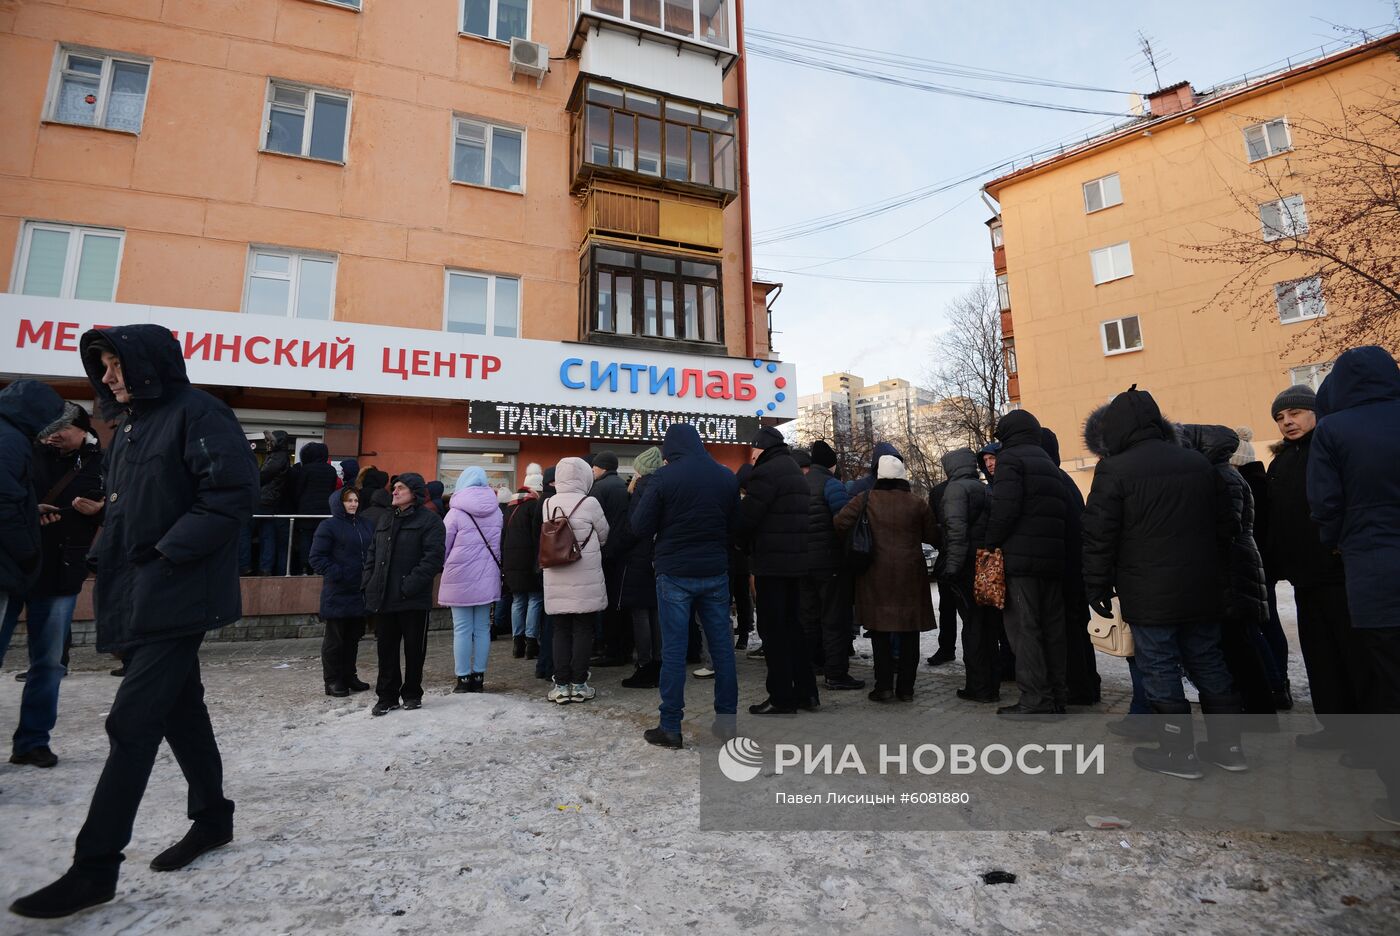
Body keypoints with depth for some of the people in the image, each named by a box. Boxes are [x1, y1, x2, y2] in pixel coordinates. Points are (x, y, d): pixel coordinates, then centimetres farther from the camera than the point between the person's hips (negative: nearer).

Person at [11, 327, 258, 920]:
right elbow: (123, 510, 25)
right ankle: (212, 817, 30)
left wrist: (166, 556, -19)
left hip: (176, 598, -9)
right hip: (136, 598, 9)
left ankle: (95, 867, 4)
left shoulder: (197, 413, -10)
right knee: (179, 709, 16)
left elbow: (234, 494, -20)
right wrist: (103, 563, 11)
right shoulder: (131, 425, 18)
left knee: (133, 723, -7)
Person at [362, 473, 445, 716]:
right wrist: (368, 582, 5)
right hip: (382, 598, 6)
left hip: (413, 600, -6)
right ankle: (387, 696, 23)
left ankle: (412, 693, 23)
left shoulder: (429, 520, -7)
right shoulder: (385, 520, 16)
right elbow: (372, 553, 20)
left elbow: (433, 557, -15)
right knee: (386, 648, 11)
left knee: (414, 649, 7)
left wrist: (411, 585, -21)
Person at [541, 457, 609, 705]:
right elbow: (603, 536, 2)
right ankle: (579, 684, 11)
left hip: (556, 582, 3)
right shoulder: (590, 503, -10)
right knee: (583, 631, 6)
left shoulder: (547, 504, 1)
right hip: (586, 581, -3)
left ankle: (561, 685, 12)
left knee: (560, 631, 10)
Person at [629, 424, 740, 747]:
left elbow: (641, 528, -7)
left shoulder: (664, 477, -10)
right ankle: (727, 718, 21)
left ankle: (670, 727, 9)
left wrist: (638, 499, 8)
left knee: (673, 650, 3)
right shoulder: (726, 476, 4)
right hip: (716, 572, 4)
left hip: (675, 574, -4)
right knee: (722, 646, 11)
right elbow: (733, 524, 12)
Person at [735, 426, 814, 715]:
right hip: (797, 560, 9)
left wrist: (742, 541, 5)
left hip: (772, 561, -9)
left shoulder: (766, 473, -13)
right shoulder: (795, 471, 17)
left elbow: (745, 517, -17)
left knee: (773, 630, 0)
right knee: (793, 626, 16)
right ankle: (806, 692, 23)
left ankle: (782, 697, 6)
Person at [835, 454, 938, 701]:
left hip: (876, 573, -1)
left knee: (880, 630, 8)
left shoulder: (865, 499, -5)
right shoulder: (917, 502, -1)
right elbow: (932, 535, 6)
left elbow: (840, 523, -12)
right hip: (910, 575, 1)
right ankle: (905, 688, 15)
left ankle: (883, 686, 6)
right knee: (909, 632, 10)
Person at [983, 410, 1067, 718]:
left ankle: (1035, 700, -4)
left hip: (1021, 557, -8)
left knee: (1024, 629, -5)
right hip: (1054, 557, 8)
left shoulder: (1011, 457, -4)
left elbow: (1005, 507, -17)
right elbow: (1061, 511, 19)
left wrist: (991, 544, -8)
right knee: (1052, 628, 13)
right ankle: (1057, 695, 20)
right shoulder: (1048, 462, 22)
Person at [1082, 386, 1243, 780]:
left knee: (1160, 670, 3)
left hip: (1149, 596, -7)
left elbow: (1099, 536, -13)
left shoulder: (1114, 470, -13)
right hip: (1201, 589, 7)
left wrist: (1098, 586, -4)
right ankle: (1227, 745, 27)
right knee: (1208, 663, 17)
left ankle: (1179, 752, 11)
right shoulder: (1197, 462, 8)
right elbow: (1222, 524, 16)